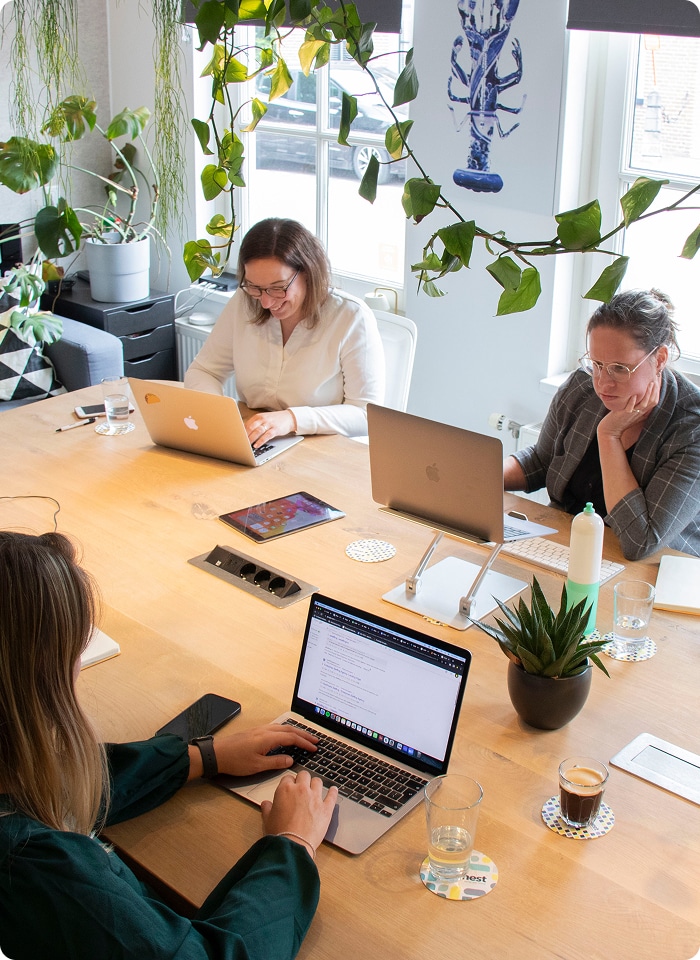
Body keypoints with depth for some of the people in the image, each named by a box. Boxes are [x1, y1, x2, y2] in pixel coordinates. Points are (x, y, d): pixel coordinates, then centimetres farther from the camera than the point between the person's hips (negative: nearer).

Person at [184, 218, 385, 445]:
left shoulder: (353, 319, -11)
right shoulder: (243, 303, 1)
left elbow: (369, 417, -13)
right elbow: (202, 372, 9)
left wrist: (292, 419, -26)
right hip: (250, 455, 4)